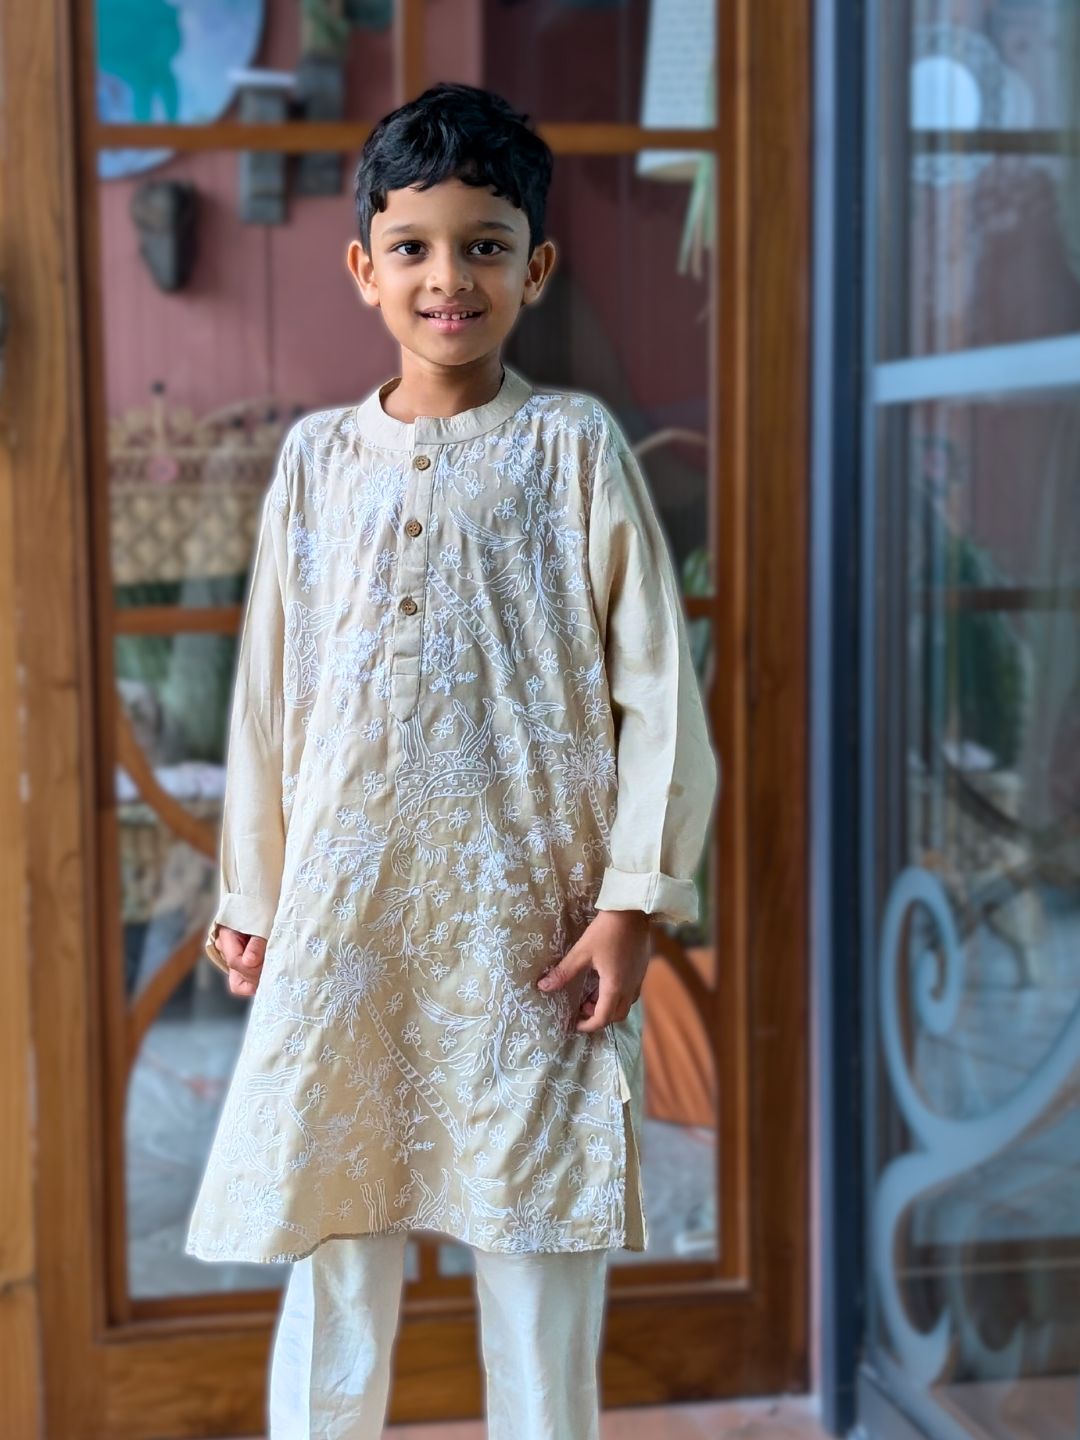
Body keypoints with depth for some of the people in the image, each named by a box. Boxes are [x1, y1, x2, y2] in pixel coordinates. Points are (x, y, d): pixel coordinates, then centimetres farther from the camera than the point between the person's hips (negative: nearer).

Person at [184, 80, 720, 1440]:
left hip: (531, 914, -2)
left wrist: (633, 899, -8)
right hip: (345, 913, 3)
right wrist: (251, 896, 12)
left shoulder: (574, 447, 0)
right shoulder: (318, 456, 8)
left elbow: (654, 683, -2)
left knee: (541, 1250, 6)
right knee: (333, 1250, 8)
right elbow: (269, 689, 12)